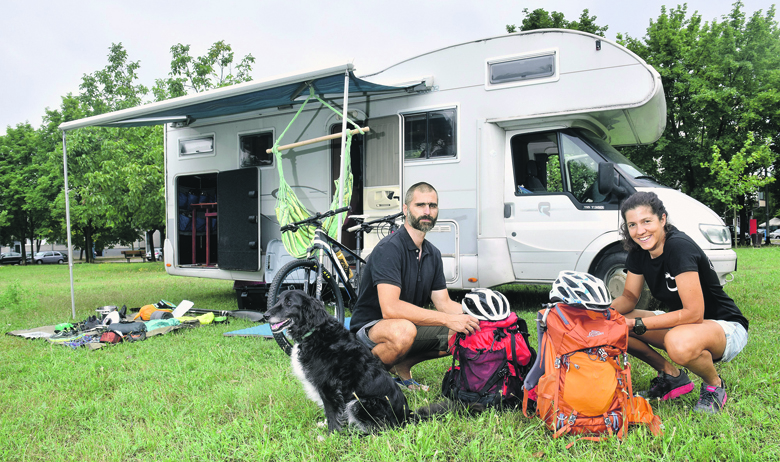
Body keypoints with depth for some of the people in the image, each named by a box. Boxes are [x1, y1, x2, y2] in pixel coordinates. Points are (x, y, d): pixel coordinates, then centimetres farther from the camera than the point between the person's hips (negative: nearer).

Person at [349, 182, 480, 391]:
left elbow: (444, 303, 7)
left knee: (466, 332, -5)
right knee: (403, 330, -40)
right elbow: (390, 308, -32)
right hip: (370, 327, -8)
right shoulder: (389, 249, -21)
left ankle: (403, 366, 7)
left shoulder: (433, 254, 7)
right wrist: (449, 319, -33)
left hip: (408, 325, 8)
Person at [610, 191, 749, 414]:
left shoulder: (679, 247, -27)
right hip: (681, 322, 7)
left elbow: (693, 313, -29)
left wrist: (638, 324, -28)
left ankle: (714, 385, -5)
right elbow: (629, 297, 3)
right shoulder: (638, 251, -5)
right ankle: (672, 376, 9)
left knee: (679, 343, -41)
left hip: (726, 327, -7)